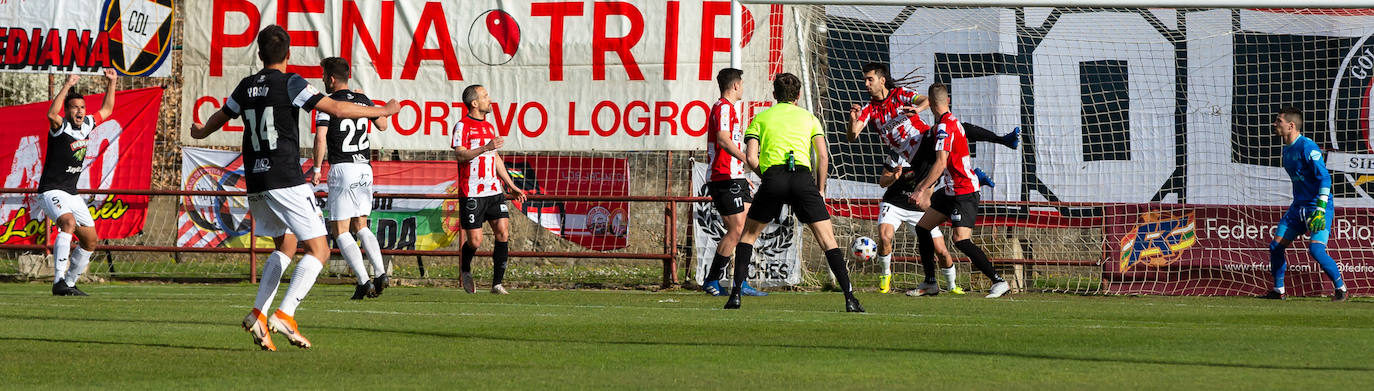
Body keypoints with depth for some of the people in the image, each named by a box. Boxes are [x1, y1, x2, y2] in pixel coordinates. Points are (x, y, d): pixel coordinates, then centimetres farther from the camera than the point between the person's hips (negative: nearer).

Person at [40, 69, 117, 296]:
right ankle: (59, 283, -40)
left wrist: (111, 83, 17)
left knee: (91, 240, 8)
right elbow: (52, 115, -37)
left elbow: (106, 110, 25)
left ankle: (69, 283, 24)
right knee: (69, 222, -33)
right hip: (51, 192, -8)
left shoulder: (86, 125, 8)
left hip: (71, 195, 8)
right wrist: (67, 86, -38)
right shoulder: (60, 127, -12)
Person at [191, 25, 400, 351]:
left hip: (255, 182, 7)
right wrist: (382, 112, -1)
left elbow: (220, 118, 29)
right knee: (318, 251, -4)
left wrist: (201, 133, 52)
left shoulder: (246, 87, 10)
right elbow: (337, 109, -13)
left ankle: (258, 314, 9)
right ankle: (285, 314, -19)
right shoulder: (290, 83, -8)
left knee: (285, 247, 23)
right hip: (286, 182, -7)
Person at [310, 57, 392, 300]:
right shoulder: (362, 100, 10)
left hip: (342, 169, -6)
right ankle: (380, 273, -1)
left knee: (340, 230, 0)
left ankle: (364, 282, -13)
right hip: (365, 168, 6)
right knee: (360, 227, 17)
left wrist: (317, 169, -10)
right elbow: (382, 126, 23)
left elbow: (321, 137, -17)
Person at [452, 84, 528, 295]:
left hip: (494, 190, 6)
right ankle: (465, 271, 26)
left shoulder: (490, 127, 19)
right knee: (475, 241, -5)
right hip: (472, 194, -6)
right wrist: (486, 148, -29)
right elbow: (460, 154, -18)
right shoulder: (462, 126, -5)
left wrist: (511, 186, 27)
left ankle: (497, 283, -6)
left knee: (503, 231, -9)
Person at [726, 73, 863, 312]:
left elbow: (750, 157, 7)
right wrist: (820, 190, 18)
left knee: (748, 235, 19)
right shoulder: (809, 117, 20)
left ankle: (736, 293, 10)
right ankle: (849, 297, -7)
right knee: (828, 240, 3)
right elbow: (823, 156, 9)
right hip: (803, 176, 0)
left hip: (773, 175, 0)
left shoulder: (761, 118, 19)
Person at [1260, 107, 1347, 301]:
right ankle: (1278, 291, 20)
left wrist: (1320, 210, -27)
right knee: (1276, 247, 6)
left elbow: (1325, 178, -21)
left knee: (1316, 249, -22)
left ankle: (1341, 288, -8)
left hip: (1318, 205, -9)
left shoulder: (1307, 147, -16)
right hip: (1299, 206, 9)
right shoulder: (1287, 149, 12)